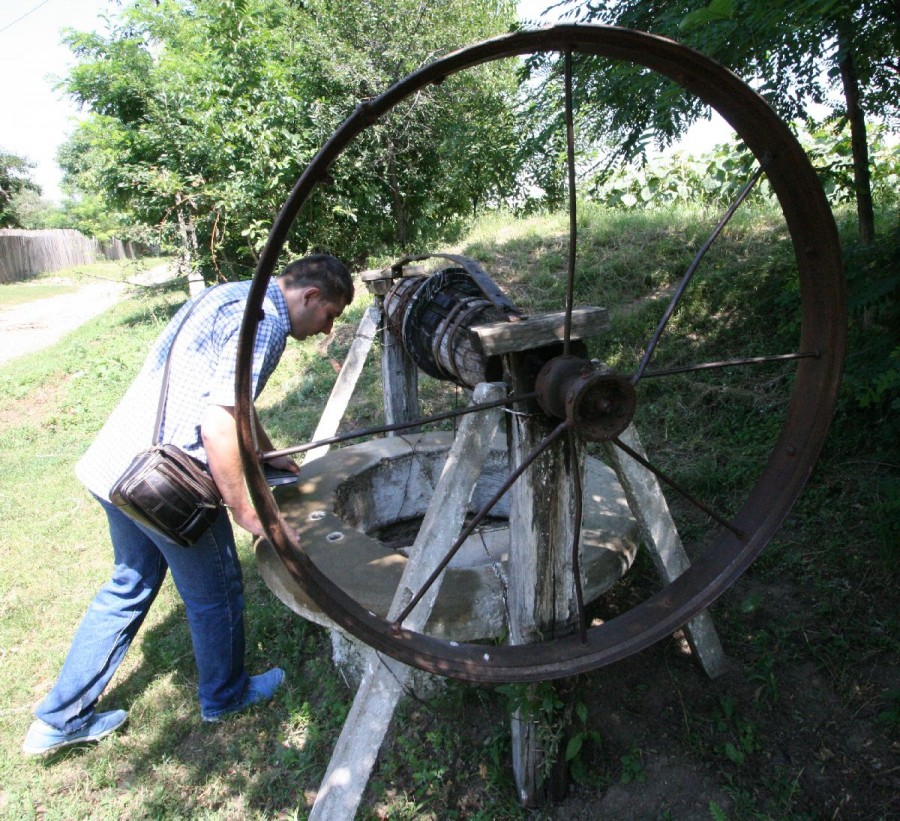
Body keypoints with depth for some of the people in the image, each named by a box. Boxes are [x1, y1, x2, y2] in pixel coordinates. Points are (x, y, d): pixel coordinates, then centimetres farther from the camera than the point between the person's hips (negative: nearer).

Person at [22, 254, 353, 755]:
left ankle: (60, 720, 37)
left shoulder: (237, 297, 16)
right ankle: (225, 696, 38)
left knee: (130, 585, 25)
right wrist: (246, 512, -15)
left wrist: (270, 455, 33)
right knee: (215, 592, 13)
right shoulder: (264, 320, -17)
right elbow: (218, 426, -25)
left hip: (119, 460, 10)